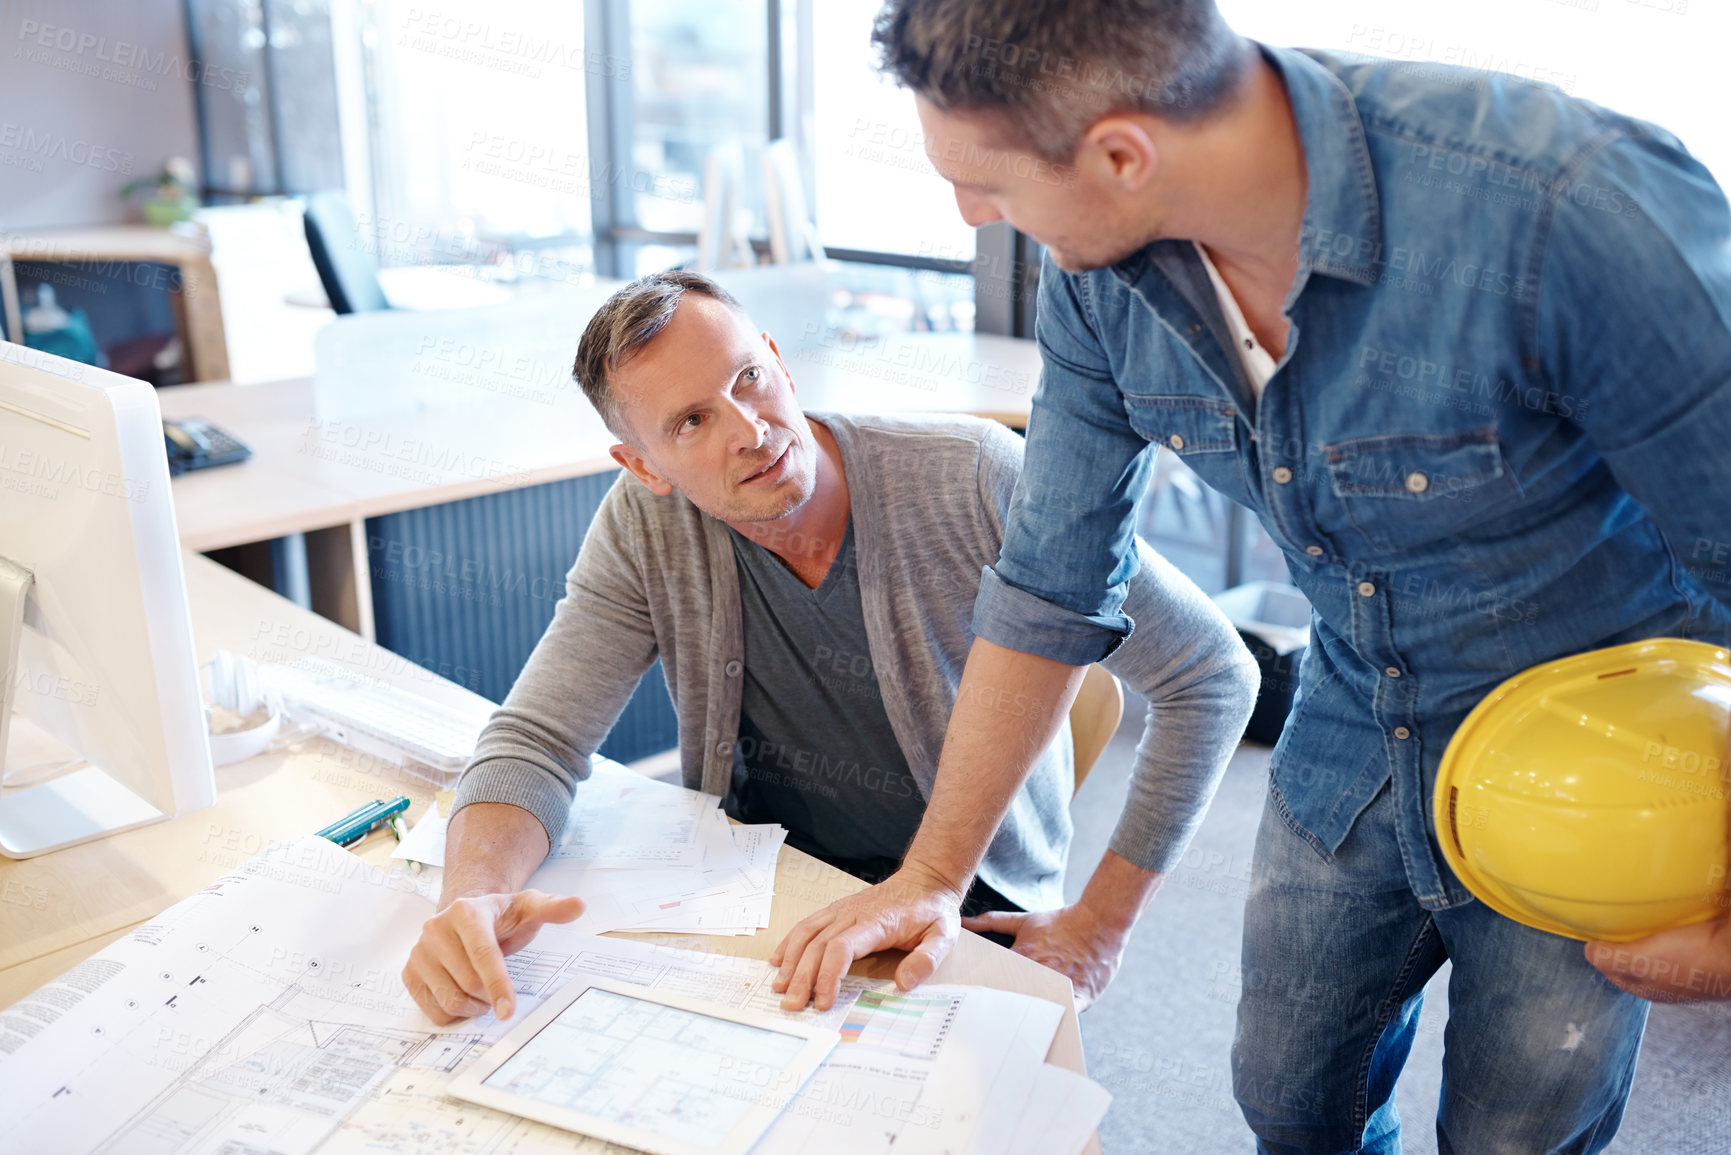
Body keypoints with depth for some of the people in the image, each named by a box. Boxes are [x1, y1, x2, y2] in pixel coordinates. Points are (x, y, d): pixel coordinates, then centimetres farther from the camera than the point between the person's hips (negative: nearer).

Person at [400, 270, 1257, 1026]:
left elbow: (1212, 675, -14)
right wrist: (473, 896, -33)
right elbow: (537, 741, -10)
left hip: (970, 910, -3)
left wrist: (1099, 924, -14)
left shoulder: (970, 480, -21)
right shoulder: (645, 528, -10)